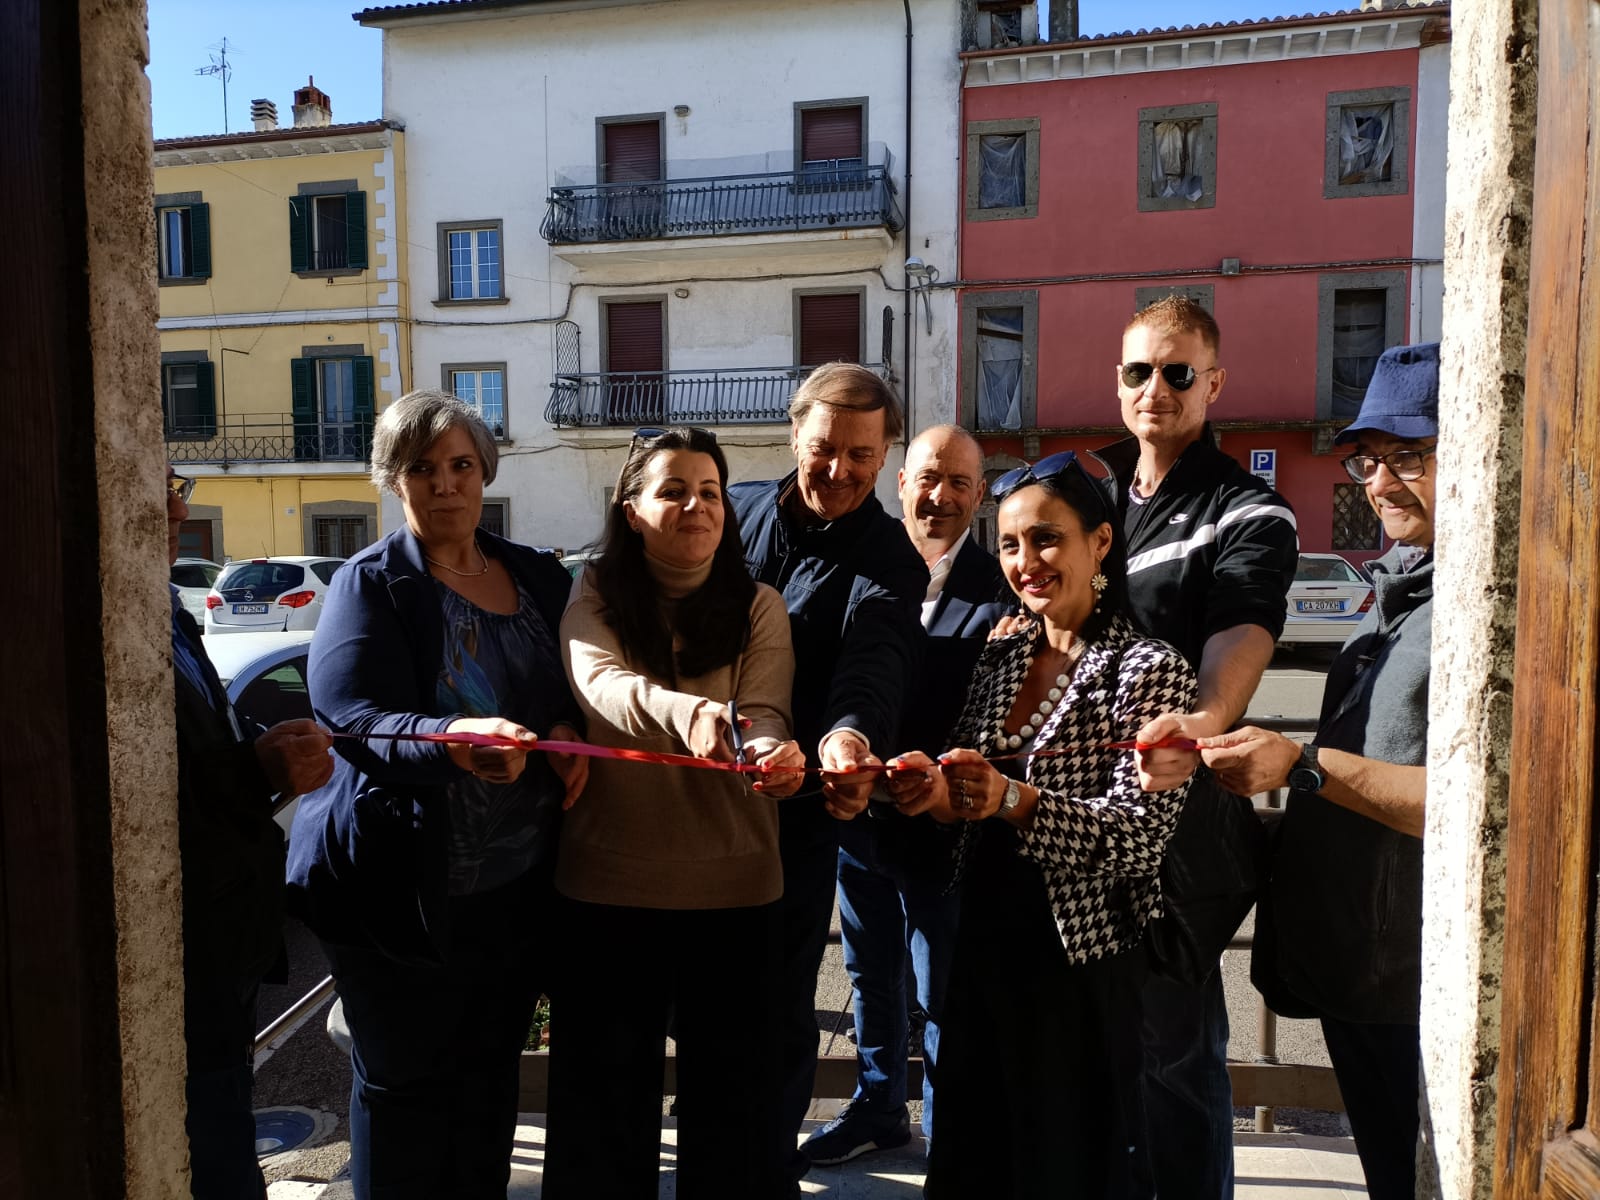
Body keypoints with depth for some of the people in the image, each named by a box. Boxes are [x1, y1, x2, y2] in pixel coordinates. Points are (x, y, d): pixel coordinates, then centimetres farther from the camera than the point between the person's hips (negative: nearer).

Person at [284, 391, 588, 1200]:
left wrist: (569, 732, -8)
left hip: (521, 883, 5)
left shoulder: (538, 577, 8)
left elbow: (579, 685, 15)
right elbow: (351, 715, -19)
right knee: (405, 1083, 9)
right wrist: (453, 738, -38)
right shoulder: (370, 584, -6)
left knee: (490, 1073, 18)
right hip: (406, 891, -4)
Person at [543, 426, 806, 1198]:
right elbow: (600, 683, -23)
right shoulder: (595, 597, -2)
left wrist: (772, 754, -36)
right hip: (606, 882, 0)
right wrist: (685, 712, -43)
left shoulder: (759, 607, 0)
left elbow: (765, 715, -12)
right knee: (603, 1091, 16)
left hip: (731, 884, 0)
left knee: (728, 1085, 14)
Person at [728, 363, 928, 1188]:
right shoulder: (733, 511, 2)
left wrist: (848, 735, -48)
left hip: (797, 808, -3)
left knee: (781, 993, 10)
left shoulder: (889, 558, -8)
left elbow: (874, 657, -27)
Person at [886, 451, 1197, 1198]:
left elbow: (1140, 836, -18)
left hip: (1081, 967, -5)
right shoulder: (1000, 659, 6)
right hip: (984, 948, 6)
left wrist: (1013, 799, -31)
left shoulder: (1148, 669, -11)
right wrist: (939, 792, -12)